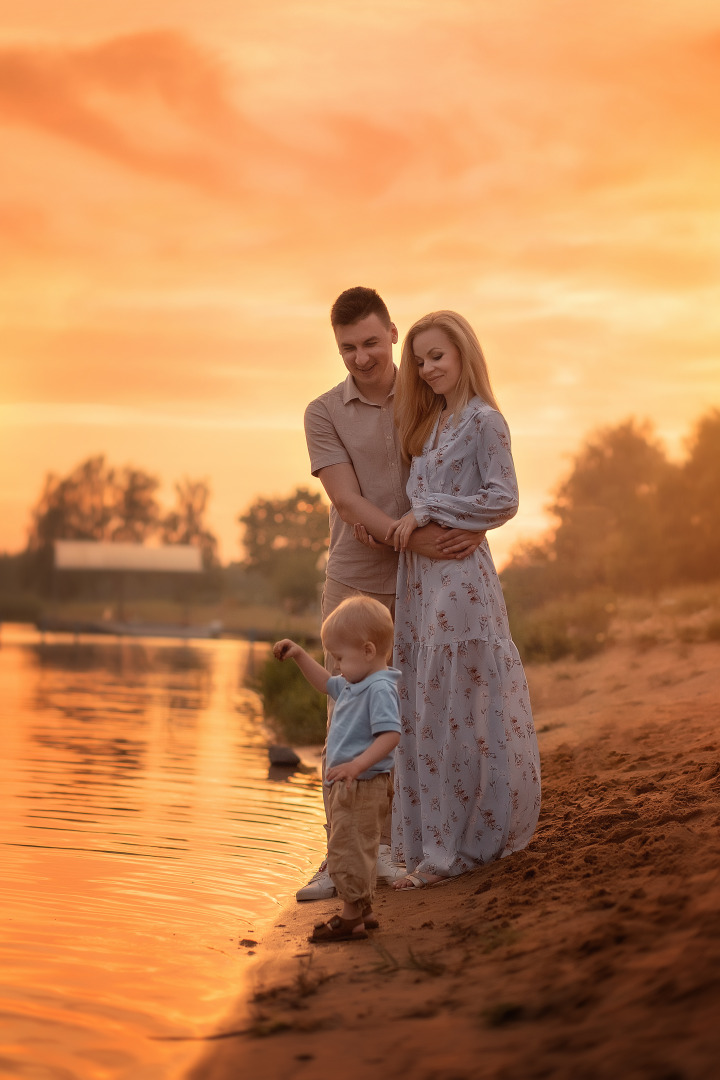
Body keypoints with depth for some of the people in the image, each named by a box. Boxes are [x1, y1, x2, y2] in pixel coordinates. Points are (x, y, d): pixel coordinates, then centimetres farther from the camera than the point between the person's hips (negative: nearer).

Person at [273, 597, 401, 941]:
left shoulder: (380, 688, -20)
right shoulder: (354, 685, 12)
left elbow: (390, 735, -29)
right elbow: (326, 684, 32)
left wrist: (356, 765, -36)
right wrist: (300, 656, 22)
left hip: (363, 786, -11)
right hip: (348, 787, 11)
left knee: (348, 851, -6)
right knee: (356, 850, 20)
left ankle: (350, 919, 2)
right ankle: (362, 910, 31)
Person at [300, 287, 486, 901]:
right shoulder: (324, 414, 1)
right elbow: (348, 502, -10)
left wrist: (472, 525, -18)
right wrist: (412, 539, -24)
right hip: (354, 581, -1)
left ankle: (387, 847, 14)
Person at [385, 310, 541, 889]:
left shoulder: (484, 421, -8)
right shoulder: (430, 422, 17)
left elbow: (503, 500, -14)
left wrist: (427, 512, -14)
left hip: (461, 574, -8)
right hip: (420, 576, 8)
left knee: (458, 708, -3)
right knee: (424, 709, 9)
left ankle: (454, 847, 5)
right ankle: (431, 839, 17)